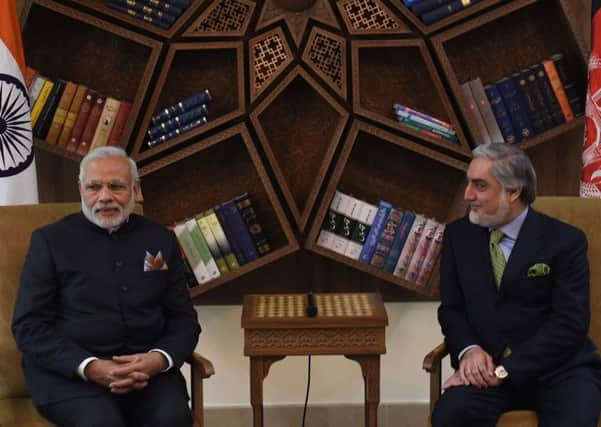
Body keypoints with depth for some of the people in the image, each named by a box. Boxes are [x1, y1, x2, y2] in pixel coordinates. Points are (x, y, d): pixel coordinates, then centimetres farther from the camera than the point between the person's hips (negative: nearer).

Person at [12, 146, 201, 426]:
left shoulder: (160, 240, 12)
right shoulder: (50, 240, 4)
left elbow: (183, 319, 11)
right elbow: (29, 326, -2)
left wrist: (159, 359, -11)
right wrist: (90, 367, -16)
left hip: (146, 366, 2)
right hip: (68, 370, -2)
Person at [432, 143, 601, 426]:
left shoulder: (564, 240, -4)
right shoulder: (458, 235, 8)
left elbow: (570, 322, -10)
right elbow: (452, 307, 10)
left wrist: (506, 370, -18)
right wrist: (468, 349, -12)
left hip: (559, 369, -2)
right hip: (487, 366, 2)